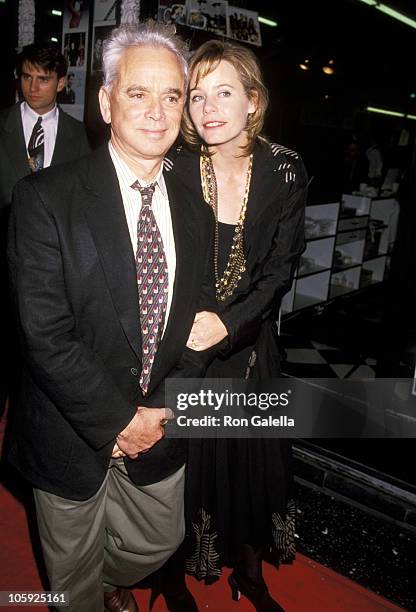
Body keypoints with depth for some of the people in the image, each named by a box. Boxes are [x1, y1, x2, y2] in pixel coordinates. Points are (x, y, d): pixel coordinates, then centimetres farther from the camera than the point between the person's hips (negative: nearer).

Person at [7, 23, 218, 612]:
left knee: (159, 542, 26)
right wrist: (118, 421, -18)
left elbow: (199, 322, 2)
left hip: (158, 432, 5)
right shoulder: (46, 198, -17)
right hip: (72, 438, -4)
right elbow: (45, 335, -21)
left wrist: (161, 411, -9)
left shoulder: (194, 211, 0)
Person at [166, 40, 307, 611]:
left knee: (251, 456, 16)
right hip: (179, 345, -1)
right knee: (184, 459, 13)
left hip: (251, 343, 2)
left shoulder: (286, 170, -9)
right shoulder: (172, 170, -12)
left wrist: (228, 323, -24)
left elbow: (281, 268, -11)